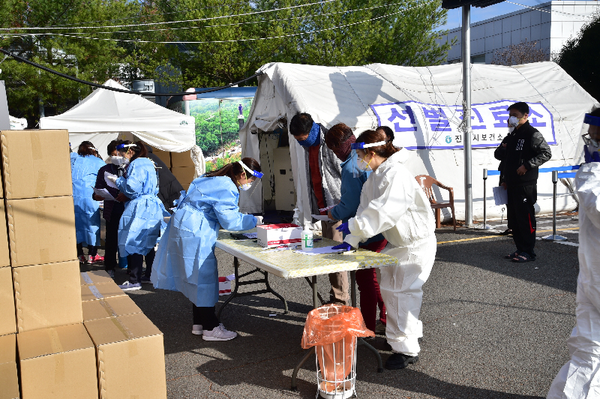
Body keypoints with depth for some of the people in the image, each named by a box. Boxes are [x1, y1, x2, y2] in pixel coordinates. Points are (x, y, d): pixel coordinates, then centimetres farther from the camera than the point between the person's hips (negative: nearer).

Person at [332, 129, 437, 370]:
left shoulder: (396, 175, -25)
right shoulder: (374, 178, 6)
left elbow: (383, 213, -33)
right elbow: (367, 211, 5)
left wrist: (353, 226, -27)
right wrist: (351, 241, -2)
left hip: (417, 243, -10)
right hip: (397, 242, 10)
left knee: (402, 291, -9)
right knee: (388, 288, 16)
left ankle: (406, 349, 2)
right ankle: (412, 331, 35)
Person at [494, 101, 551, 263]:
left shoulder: (532, 134, -7)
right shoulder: (511, 136, 19)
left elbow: (546, 153, -14)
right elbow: (498, 154, 24)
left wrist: (527, 165, -20)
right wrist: (501, 149, 2)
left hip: (526, 185, -8)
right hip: (511, 184, 8)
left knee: (525, 218, -6)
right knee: (513, 218, 11)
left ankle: (528, 252, 1)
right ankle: (520, 249, 20)